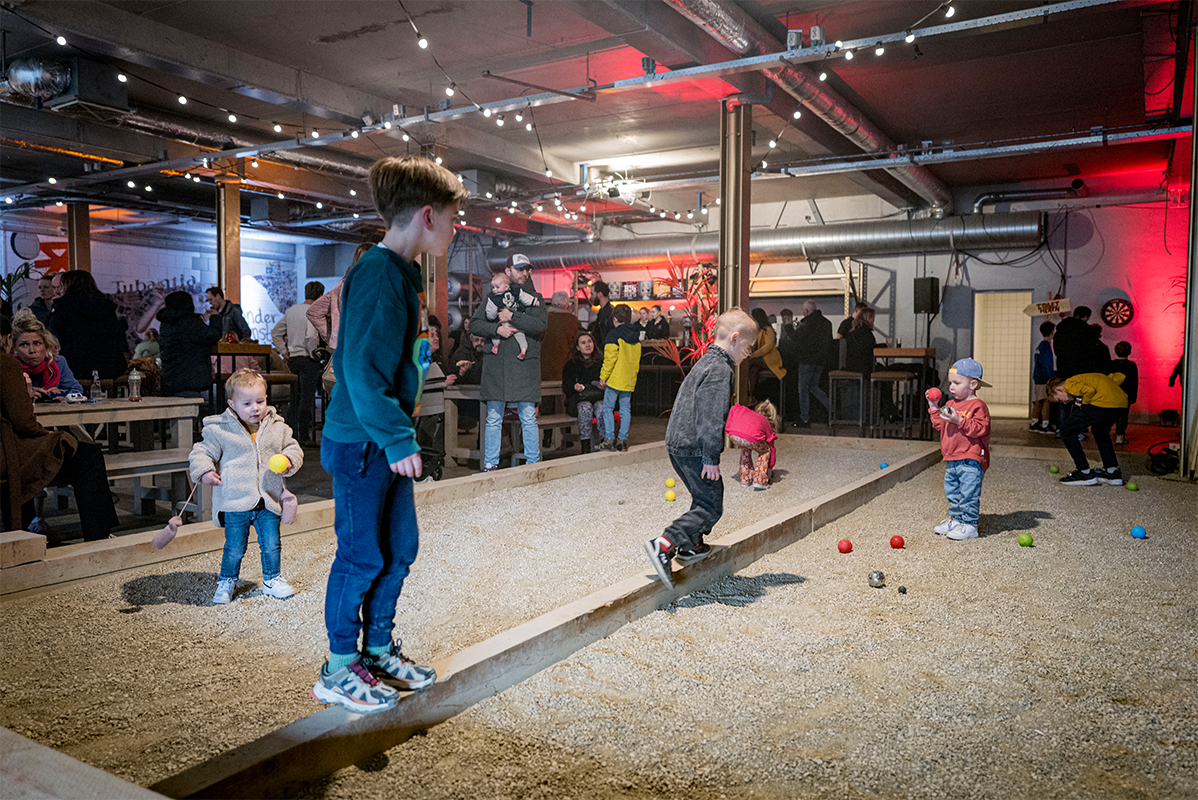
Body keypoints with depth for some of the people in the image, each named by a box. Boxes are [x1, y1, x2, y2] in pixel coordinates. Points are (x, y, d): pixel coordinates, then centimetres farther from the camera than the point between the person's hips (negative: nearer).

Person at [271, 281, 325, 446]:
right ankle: (305, 436, 2)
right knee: (306, 399, -3)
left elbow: (275, 332, 17)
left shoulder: (291, 310, 12)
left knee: (299, 395, 18)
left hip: (293, 359, 8)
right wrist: (315, 354, -12)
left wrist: (284, 352, 16)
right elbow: (311, 337, -25)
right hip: (308, 359, -8)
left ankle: (297, 430, 24)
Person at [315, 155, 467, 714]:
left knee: (399, 548, 16)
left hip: (387, 443, 10)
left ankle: (379, 647, 33)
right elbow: (362, 369, -25)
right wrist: (398, 440, -24)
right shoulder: (378, 274, -19)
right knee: (362, 556, 2)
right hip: (360, 443, -10)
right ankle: (339, 671, 18)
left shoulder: (402, 273, 12)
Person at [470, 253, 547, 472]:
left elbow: (540, 324, -7)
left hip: (525, 366, -1)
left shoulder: (535, 298, 10)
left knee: (529, 418, 1)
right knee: (493, 419, 5)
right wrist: (497, 328, -11)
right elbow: (474, 324, 5)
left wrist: (512, 317, -11)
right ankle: (490, 464, 13)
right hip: (496, 365, 1)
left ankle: (534, 464, 10)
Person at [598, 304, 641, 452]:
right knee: (625, 409, 9)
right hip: (629, 379, 6)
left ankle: (610, 439, -1)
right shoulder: (636, 337, 10)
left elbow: (610, 358, -14)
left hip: (615, 378, -6)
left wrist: (603, 376, -8)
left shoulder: (614, 334, -9)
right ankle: (623, 439, 8)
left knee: (608, 407, 2)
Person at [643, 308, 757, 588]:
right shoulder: (720, 369, -15)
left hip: (677, 443, 10)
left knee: (703, 498, 25)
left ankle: (691, 546, 35)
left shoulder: (705, 363, 17)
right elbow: (711, 418, -21)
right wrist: (711, 458, -19)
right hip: (694, 448, -10)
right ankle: (663, 545, -16)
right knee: (711, 507, -6)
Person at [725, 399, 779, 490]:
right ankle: (759, 481, 19)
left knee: (745, 448, 37)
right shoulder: (766, 422, 34)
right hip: (750, 438, -3)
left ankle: (745, 479, 36)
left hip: (733, 435, 3)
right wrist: (770, 468, 51)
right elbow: (771, 447, 39)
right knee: (765, 451, 28)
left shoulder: (746, 412, 41)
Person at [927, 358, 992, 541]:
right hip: (951, 459, 8)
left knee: (969, 494, -6)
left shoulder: (977, 406, -9)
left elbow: (980, 429, -19)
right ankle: (956, 519, 27)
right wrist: (934, 408, 11)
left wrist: (959, 421, -26)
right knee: (952, 492, 15)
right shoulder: (950, 404, 15)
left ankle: (969, 525, 1)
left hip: (970, 460, -8)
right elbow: (940, 425, 20)